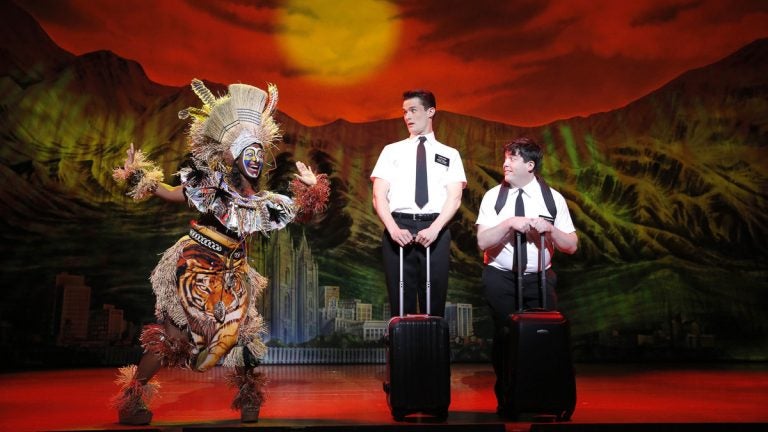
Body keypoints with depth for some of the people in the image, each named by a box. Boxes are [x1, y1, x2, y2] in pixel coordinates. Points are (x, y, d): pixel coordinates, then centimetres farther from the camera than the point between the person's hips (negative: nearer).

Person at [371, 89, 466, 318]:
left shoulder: (449, 154, 13)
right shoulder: (391, 151, 13)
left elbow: (454, 198, 2)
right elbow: (379, 196, 5)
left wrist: (434, 229, -15)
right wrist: (393, 229, -12)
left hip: (435, 230, 0)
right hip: (398, 228, 0)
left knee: (434, 302, 2)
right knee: (401, 303, 1)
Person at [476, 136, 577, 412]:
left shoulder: (553, 199, 1)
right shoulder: (493, 196, -2)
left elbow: (572, 246, 1)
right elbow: (482, 241, -10)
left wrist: (550, 228, -17)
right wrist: (509, 223, -24)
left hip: (539, 278, 1)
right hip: (500, 278, 0)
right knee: (504, 337, -1)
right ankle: (505, 397, 18)